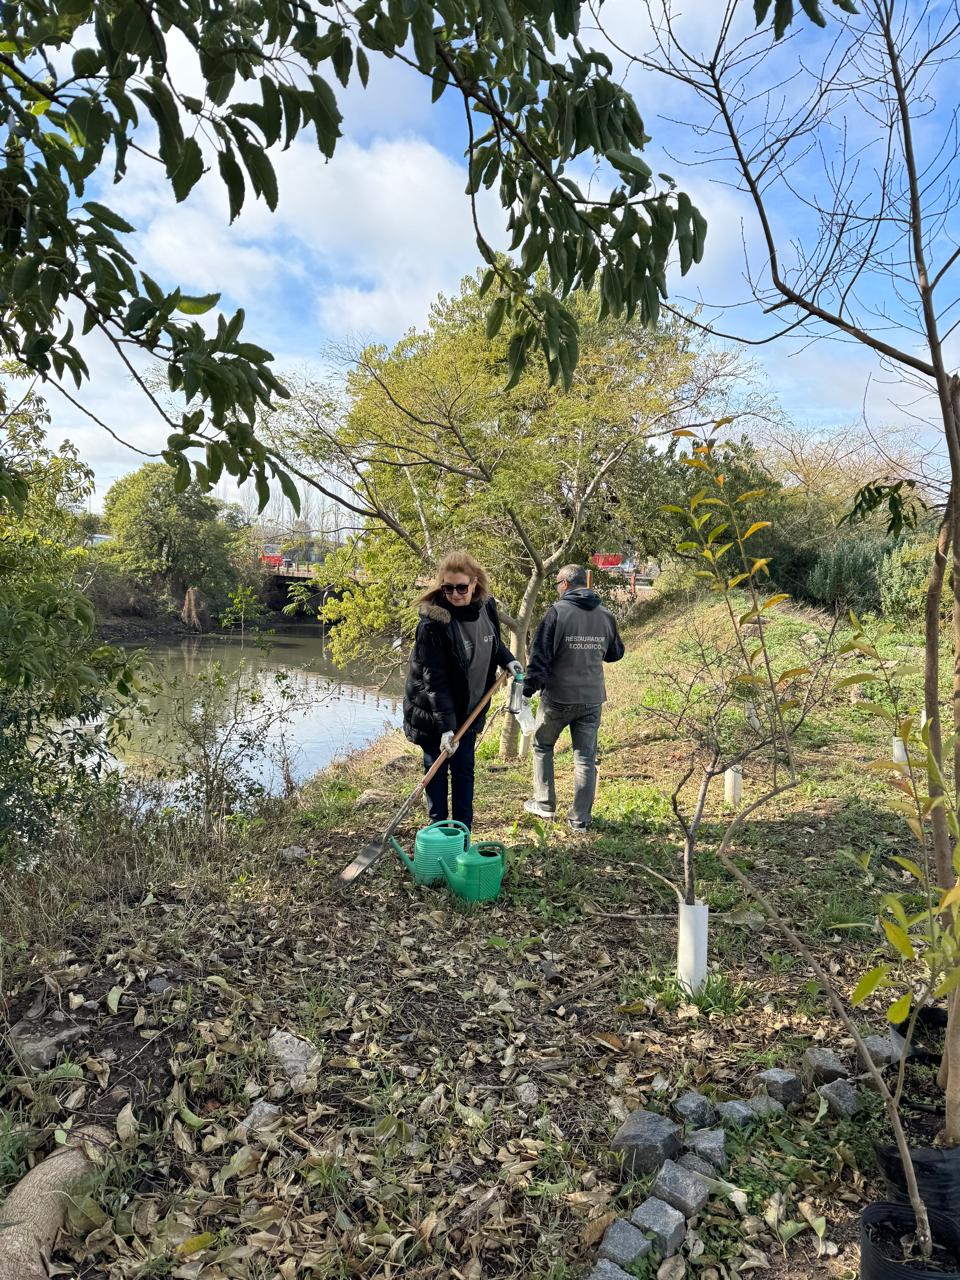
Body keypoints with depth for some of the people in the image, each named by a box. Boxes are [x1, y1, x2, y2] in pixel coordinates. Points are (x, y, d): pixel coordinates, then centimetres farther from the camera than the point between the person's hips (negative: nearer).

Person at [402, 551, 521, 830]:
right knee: (437, 769, 7)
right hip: (433, 711, -5)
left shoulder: (486, 605, -8)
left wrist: (507, 660, 2)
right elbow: (435, 680, -27)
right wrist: (446, 726, -30)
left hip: (469, 707, 5)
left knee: (464, 769, 11)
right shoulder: (433, 622, -26)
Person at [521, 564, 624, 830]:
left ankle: (544, 804, 24)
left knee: (542, 747, 18)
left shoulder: (557, 611, -12)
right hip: (592, 698, 4)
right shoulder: (606, 616, 2)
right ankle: (580, 818, 11)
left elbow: (540, 655, -14)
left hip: (557, 697, -3)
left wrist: (529, 688, -10)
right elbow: (615, 654, 15)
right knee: (586, 757, 9)